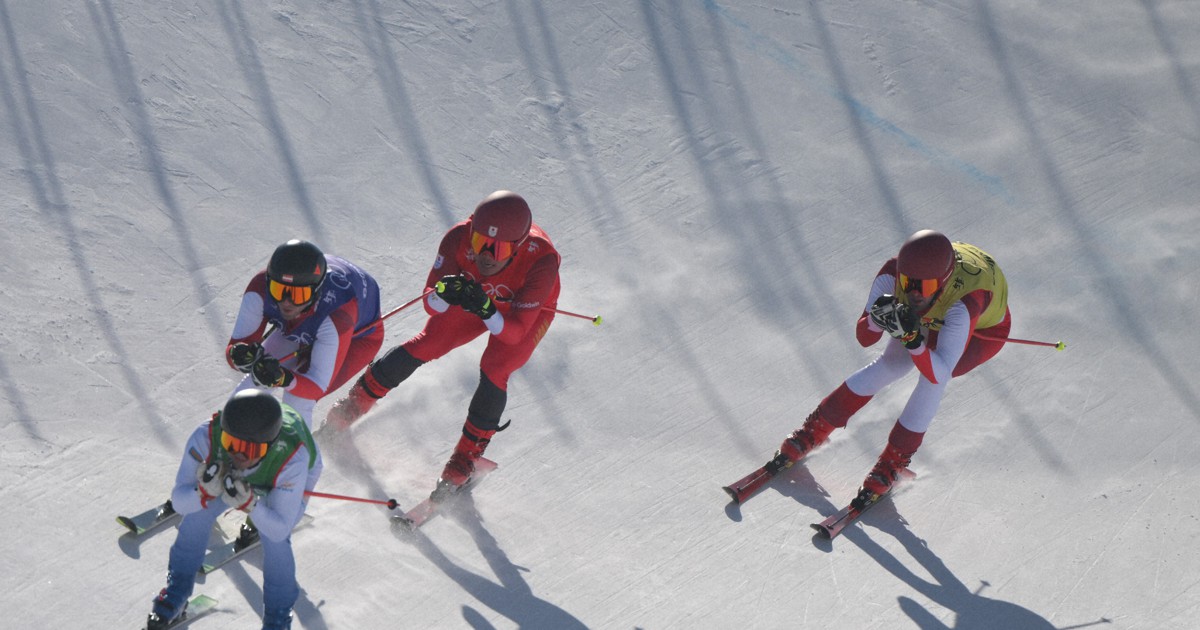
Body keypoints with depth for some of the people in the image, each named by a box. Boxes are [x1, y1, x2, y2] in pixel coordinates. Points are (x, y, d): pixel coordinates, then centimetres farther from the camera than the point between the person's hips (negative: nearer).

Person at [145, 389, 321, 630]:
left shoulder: (292, 458, -46)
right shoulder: (206, 437, -41)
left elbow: (280, 530, -36)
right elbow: (179, 502, -30)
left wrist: (250, 504, -55)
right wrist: (204, 492, -53)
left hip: (287, 480, -3)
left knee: (273, 538, -21)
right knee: (197, 513, -11)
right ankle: (176, 594, 16)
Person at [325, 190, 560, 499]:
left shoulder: (541, 259, -43)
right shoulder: (460, 238, -35)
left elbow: (514, 331, -41)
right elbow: (431, 306, -28)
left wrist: (486, 311, -60)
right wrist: (443, 295, -52)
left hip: (527, 312, -3)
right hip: (478, 297, 3)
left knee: (494, 371, -23)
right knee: (423, 346, -6)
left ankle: (466, 456, -3)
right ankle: (359, 400, 19)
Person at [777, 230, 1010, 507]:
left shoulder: (964, 299, -46)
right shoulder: (893, 273, -35)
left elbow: (938, 375, -44)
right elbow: (864, 338, -25)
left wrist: (912, 338, -60)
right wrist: (876, 320, -47)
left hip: (986, 329, -3)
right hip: (931, 317, 4)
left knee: (933, 376, -25)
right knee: (888, 367, -10)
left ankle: (894, 461, -4)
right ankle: (816, 429, 11)